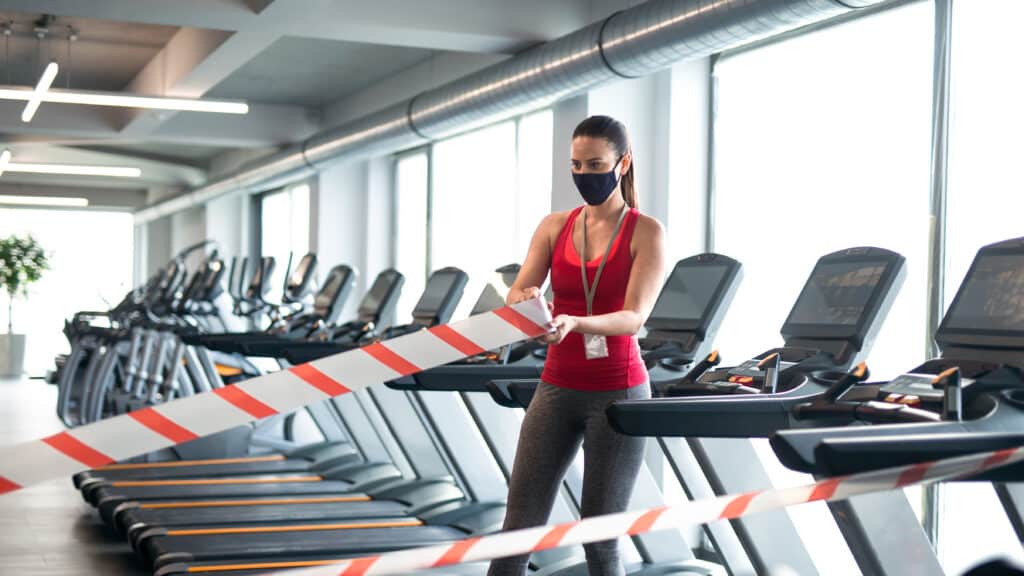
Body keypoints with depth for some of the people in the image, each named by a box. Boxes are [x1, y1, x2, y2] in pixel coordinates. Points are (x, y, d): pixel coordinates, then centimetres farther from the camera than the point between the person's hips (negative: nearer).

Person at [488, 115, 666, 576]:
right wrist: (526, 300, -27)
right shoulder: (554, 227, 6)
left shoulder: (645, 233, -6)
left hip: (617, 393, -4)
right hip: (557, 389, 4)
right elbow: (516, 295, -2)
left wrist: (575, 323, -34)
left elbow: (634, 317, -16)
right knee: (519, 525, 1)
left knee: (600, 536, 2)